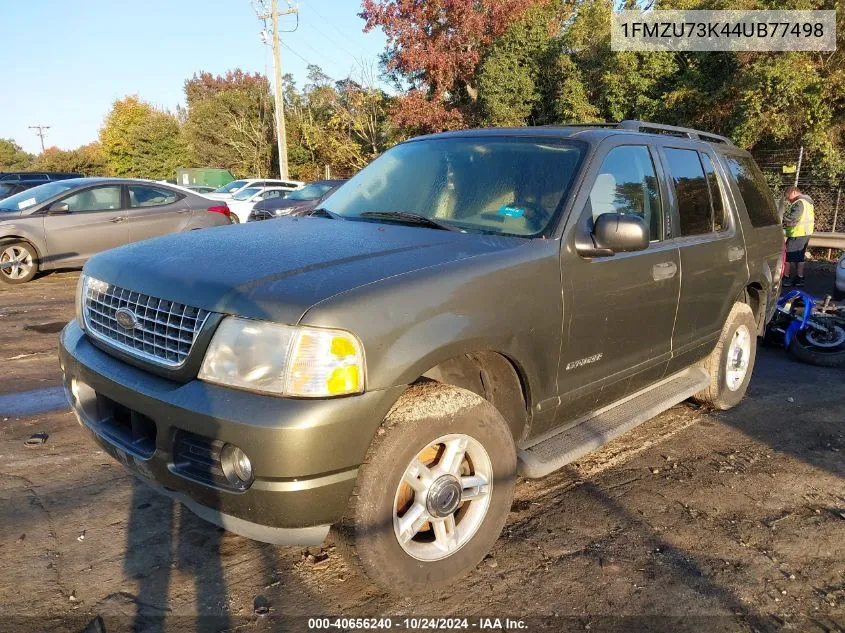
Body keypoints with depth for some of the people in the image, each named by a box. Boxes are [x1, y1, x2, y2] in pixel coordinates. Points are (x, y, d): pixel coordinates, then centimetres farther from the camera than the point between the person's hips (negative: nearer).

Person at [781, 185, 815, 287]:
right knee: (800, 257, 16)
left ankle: (786, 278, -1)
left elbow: (792, 219, -27)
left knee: (787, 256, -3)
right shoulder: (808, 202, 17)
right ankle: (800, 278, 19)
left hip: (797, 234, -10)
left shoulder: (799, 203, -16)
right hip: (806, 233, 10)